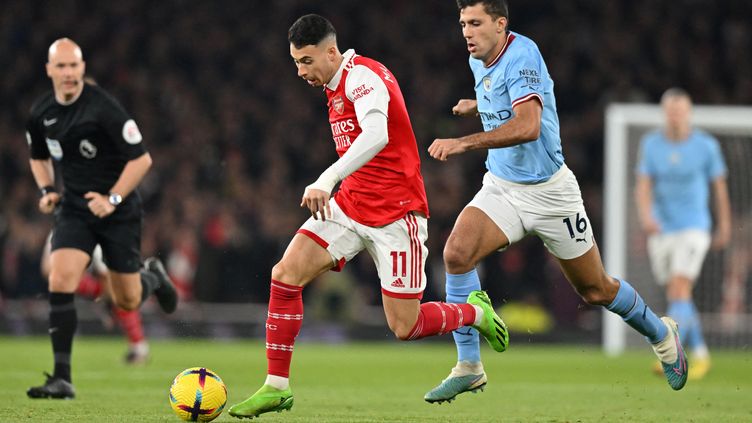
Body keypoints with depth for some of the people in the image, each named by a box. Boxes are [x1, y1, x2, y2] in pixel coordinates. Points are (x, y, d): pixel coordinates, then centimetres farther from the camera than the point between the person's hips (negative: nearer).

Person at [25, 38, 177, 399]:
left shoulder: (103, 108, -19)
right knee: (60, 281, -19)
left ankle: (153, 276, 44)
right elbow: (38, 157, 19)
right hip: (74, 209, 4)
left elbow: (141, 158, -16)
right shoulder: (41, 112, -2)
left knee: (127, 301, 6)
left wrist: (113, 199, -23)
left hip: (119, 211, -3)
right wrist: (46, 190, 1)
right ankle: (62, 378, -17)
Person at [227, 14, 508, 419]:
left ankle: (475, 312, 25)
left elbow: (376, 135, -36)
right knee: (285, 274, -12)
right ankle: (276, 387, -6)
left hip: (396, 214, -8)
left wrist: (327, 180, -46)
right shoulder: (335, 86, 12)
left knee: (404, 327, -5)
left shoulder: (362, 76, -18)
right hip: (349, 204, 8)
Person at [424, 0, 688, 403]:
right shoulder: (478, 61, 2)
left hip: (549, 192, -6)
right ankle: (469, 366, -15)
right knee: (456, 253, -23)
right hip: (501, 188, 6)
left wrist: (463, 142, -44)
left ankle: (661, 334, 39)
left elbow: (527, 127, -38)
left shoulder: (521, 55, -23)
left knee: (596, 291, 9)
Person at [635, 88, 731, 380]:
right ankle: (700, 355, 29)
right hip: (661, 230, 4)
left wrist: (724, 225, 13)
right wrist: (645, 216, -25)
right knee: (677, 297, 11)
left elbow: (719, 185, 7)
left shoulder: (706, 145, -4)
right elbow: (643, 186, -6)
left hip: (694, 227, -4)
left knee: (680, 291, -19)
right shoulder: (651, 145, 0)